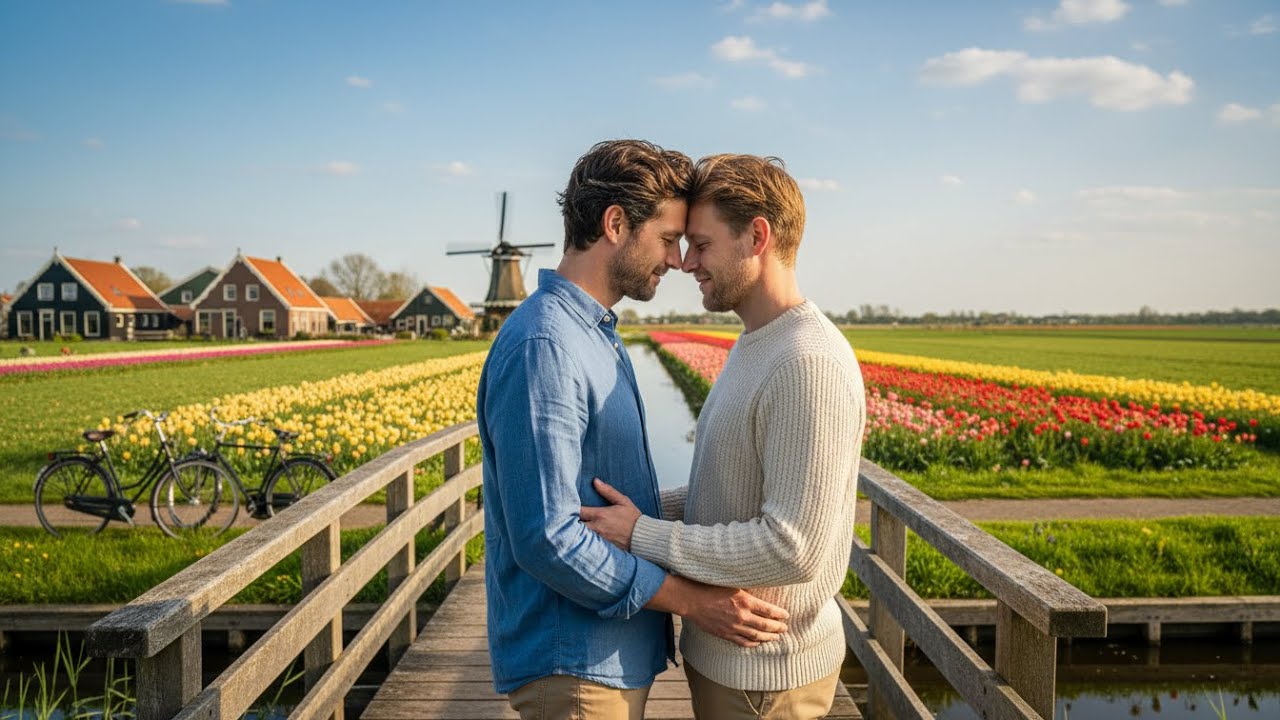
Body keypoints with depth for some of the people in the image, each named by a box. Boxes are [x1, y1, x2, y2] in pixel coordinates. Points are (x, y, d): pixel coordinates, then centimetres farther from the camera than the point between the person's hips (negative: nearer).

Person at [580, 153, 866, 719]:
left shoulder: (809, 365, -25)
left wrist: (642, 535, -21)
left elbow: (794, 549, -28)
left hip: (762, 673, -9)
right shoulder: (756, 347, 8)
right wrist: (639, 508, 2)